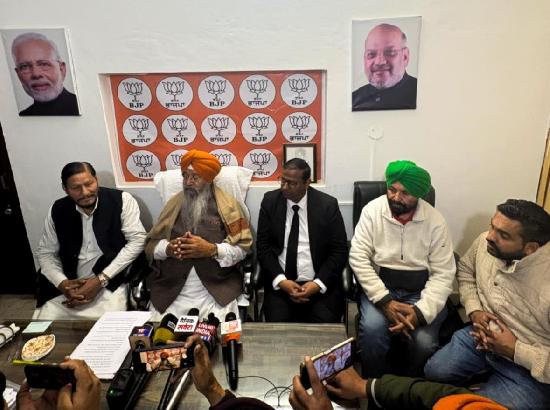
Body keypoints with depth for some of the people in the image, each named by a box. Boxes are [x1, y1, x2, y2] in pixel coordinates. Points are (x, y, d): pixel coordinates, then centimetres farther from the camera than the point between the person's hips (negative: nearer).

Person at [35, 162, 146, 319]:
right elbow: (45, 253, 11)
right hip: (69, 286, 4)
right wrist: (62, 283, -9)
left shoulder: (121, 200, -7)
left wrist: (101, 280, -15)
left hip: (110, 284, -3)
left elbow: (137, 240, -10)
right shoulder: (57, 210, 5)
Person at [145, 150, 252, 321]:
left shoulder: (227, 205, 1)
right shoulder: (173, 203, 11)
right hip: (171, 289, 3)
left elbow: (242, 247, -2)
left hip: (216, 290, -2)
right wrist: (168, 248, -11)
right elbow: (151, 244, 11)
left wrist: (212, 249, -17)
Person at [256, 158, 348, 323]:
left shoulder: (328, 205, -4)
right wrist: (280, 280, -12)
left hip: (321, 284, -1)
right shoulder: (270, 201, 1)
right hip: (280, 283, 1)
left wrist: (318, 283, -14)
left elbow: (339, 251, -2)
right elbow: (263, 246, 1)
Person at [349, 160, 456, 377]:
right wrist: (385, 301, -20)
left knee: (424, 342, -22)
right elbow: (358, 258, -11)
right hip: (380, 287, 0)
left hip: (420, 291, 1)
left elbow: (443, 274, -7)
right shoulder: (372, 210, -8)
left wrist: (421, 311, -22)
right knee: (372, 329, -28)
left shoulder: (435, 221, -6)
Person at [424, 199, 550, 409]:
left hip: (529, 368, -5)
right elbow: (465, 270, 11)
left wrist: (515, 351, -23)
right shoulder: (485, 243, -12)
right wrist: (474, 311, -4)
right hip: (483, 335, 6)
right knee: (433, 373, -5)